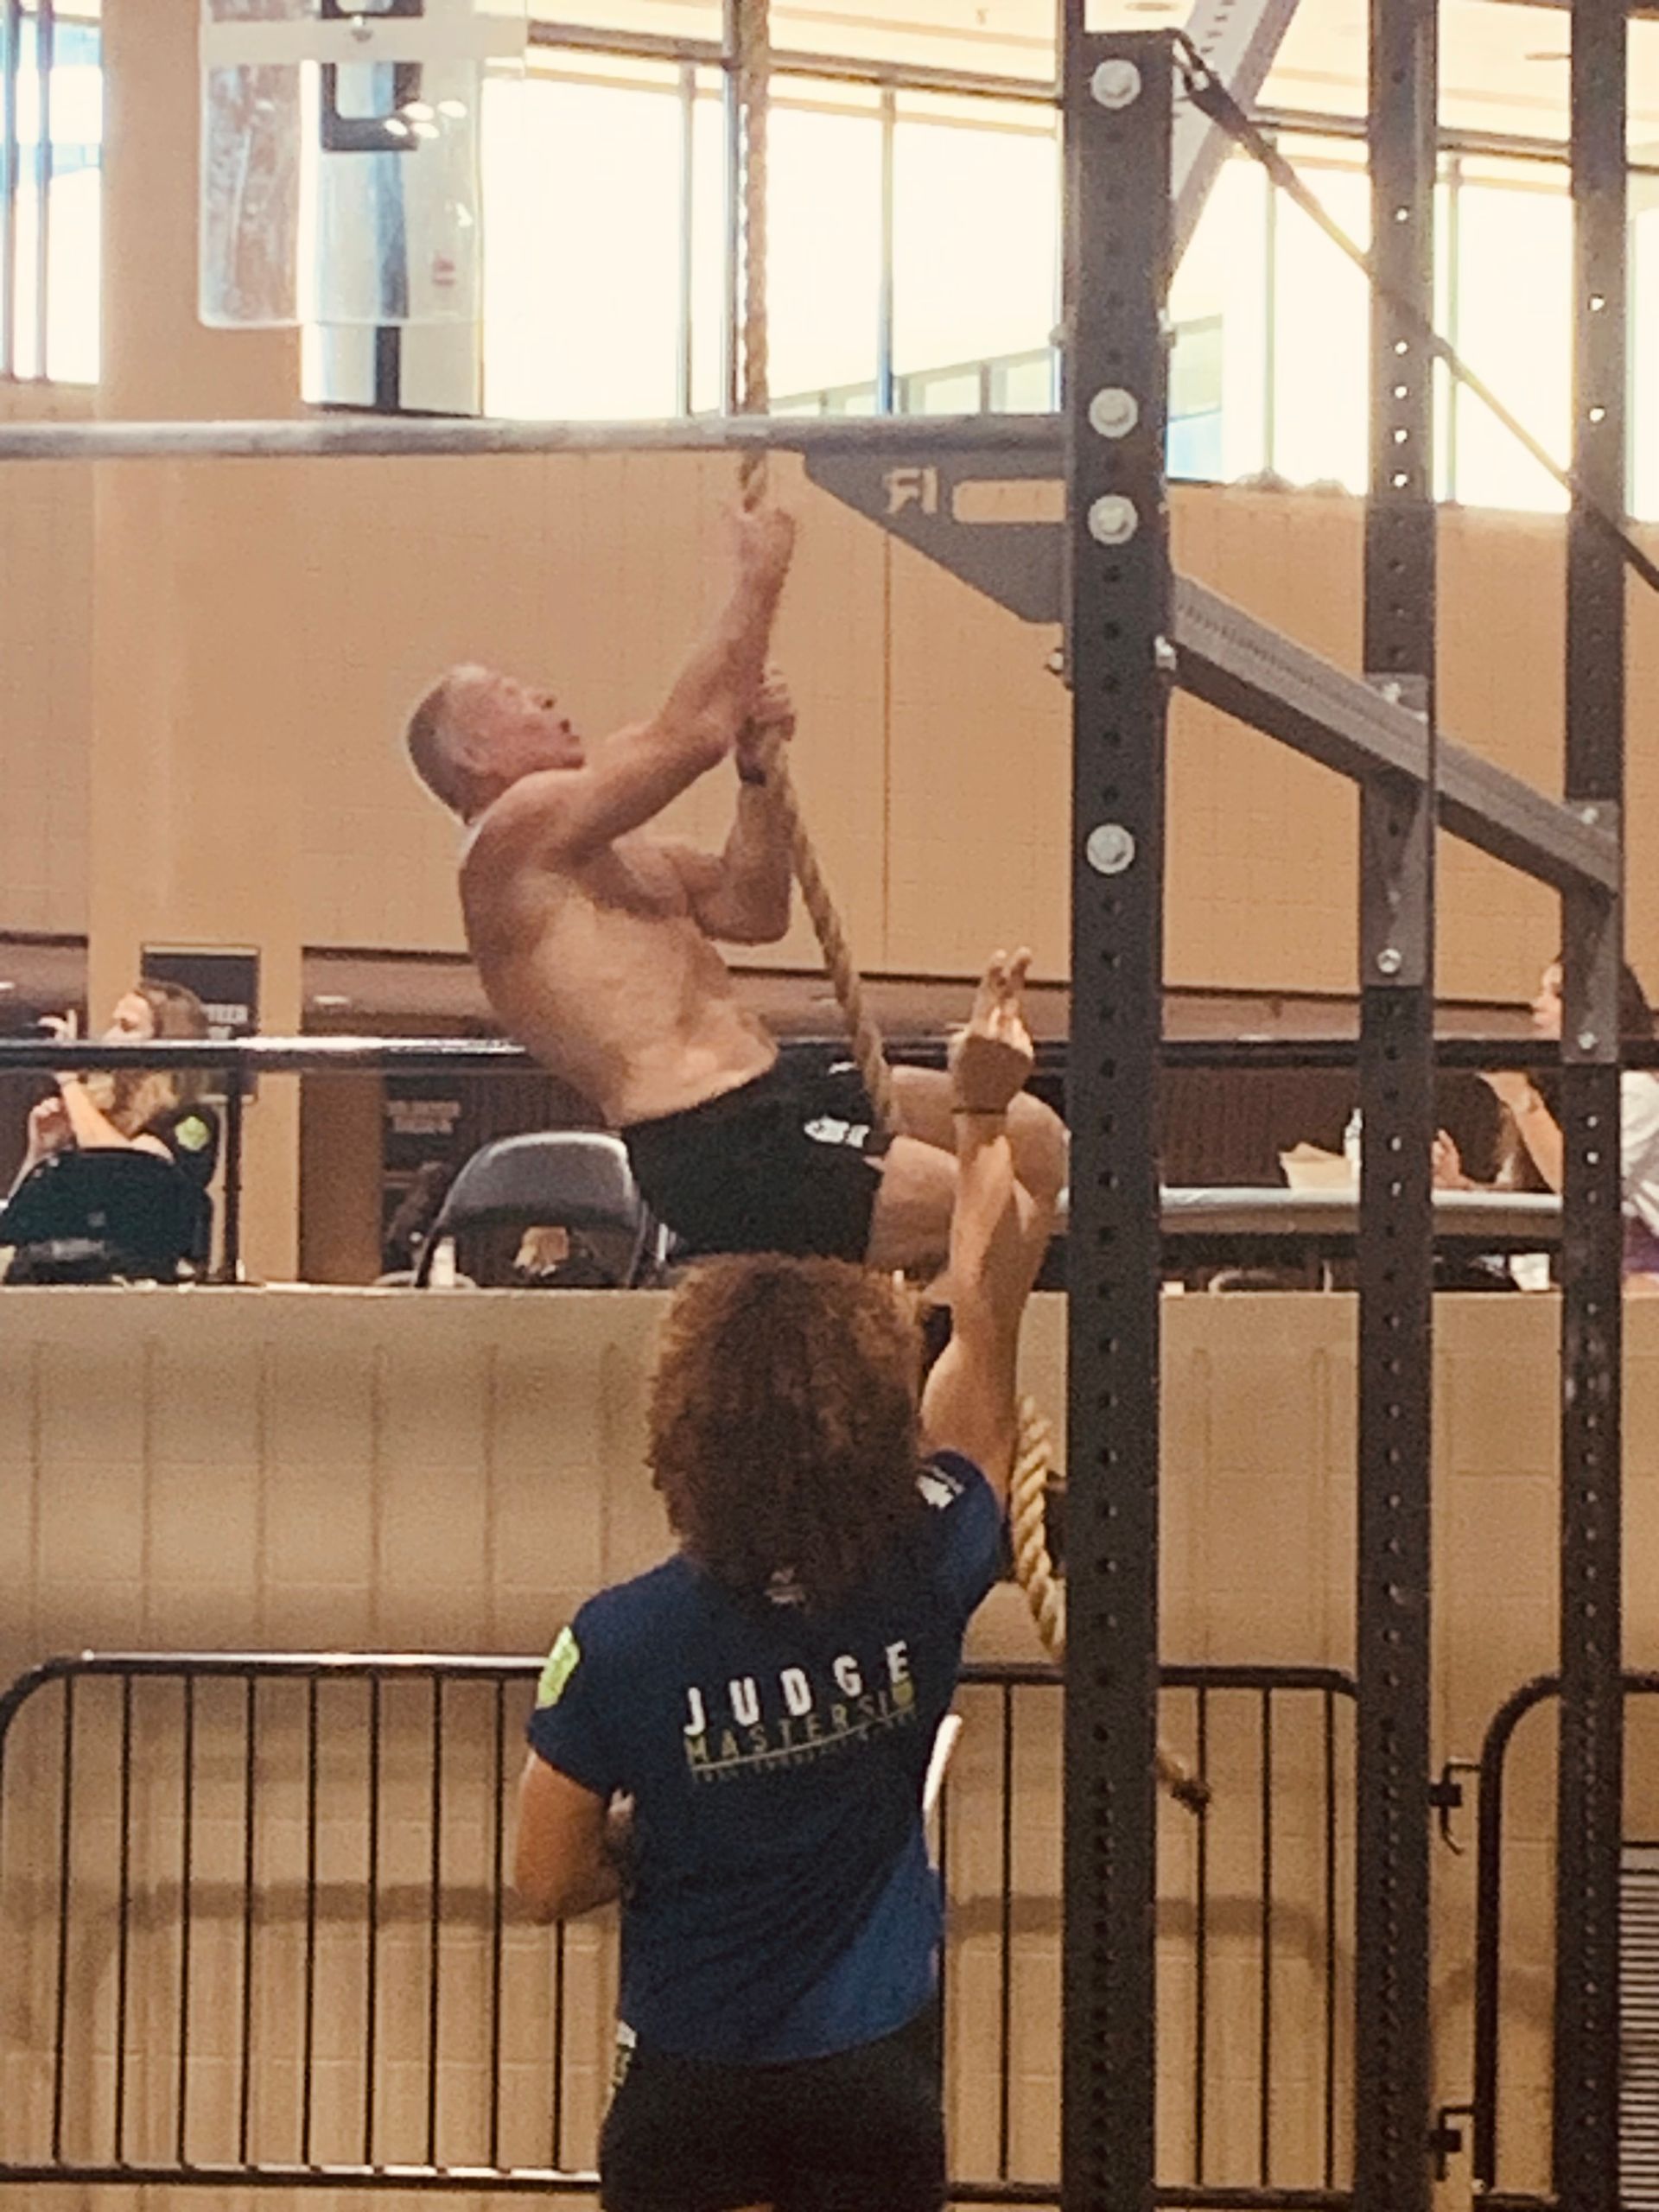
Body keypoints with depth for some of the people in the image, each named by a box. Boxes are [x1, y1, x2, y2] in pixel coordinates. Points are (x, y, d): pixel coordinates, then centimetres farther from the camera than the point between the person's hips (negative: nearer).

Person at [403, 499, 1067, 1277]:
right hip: (713, 1152, -10)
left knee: (1031, 1137, 8)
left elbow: (753, 913, 23)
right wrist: (756, 583, -6)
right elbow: (688, 733, -16)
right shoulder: (514, 837, -9)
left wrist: (758, 768, 9)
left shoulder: (599, 851, 23)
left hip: (771, 1096, 10)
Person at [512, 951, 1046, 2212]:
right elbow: (988, 1325, 2)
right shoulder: (922, 1581, -11)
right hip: (872, 2078, 1)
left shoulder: (623, 1644, -15)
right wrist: (986, 1118, 11)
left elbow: (550, 1883, -7)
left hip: (686, 2079, -1)